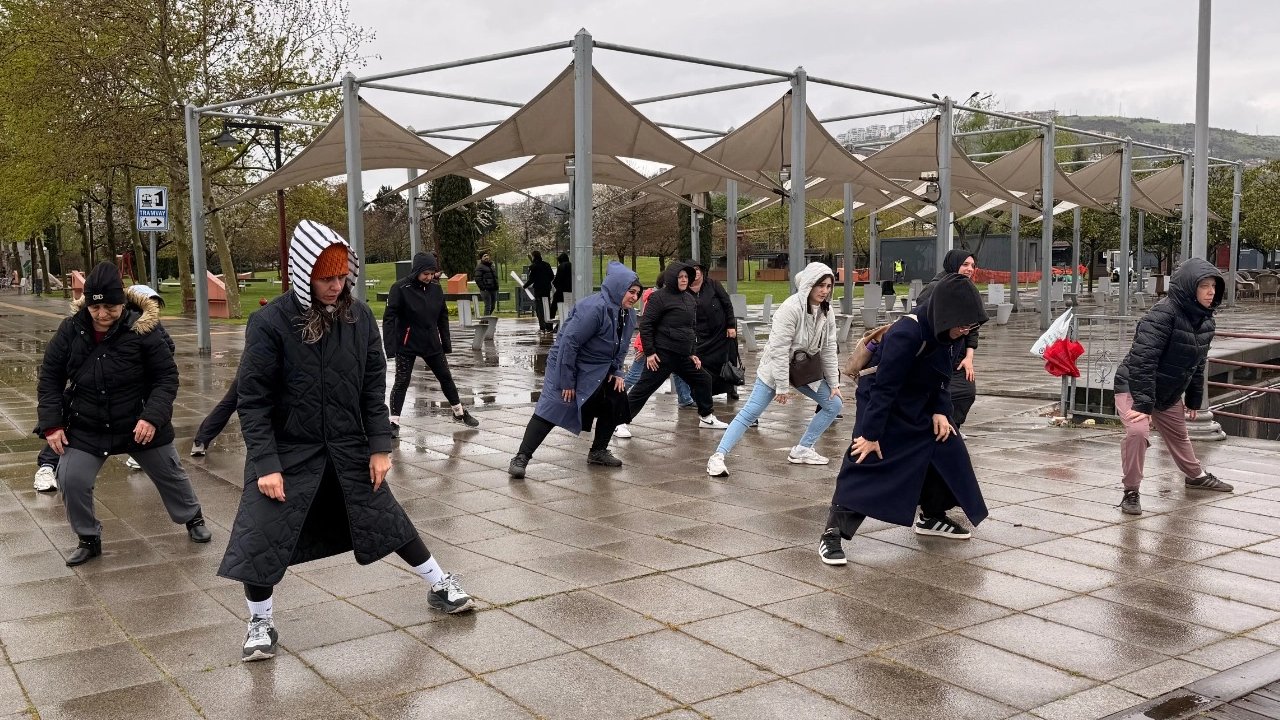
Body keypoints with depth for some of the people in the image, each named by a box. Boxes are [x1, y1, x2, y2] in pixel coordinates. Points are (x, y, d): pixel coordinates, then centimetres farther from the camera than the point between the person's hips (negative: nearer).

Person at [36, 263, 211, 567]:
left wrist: (153, 416, -25)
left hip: (140, 425, -2)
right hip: (85, 429, 2)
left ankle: (193, 518, 41)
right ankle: (88, 539, 17)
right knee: (71, 481, -7)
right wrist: (52, 424, -9)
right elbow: (50, 377, -1)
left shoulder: (143, 329, -18)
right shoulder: (71, 330, -10)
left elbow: (167, 377, -13)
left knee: (170, 475, 14)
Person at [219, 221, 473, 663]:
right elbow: (253, 400, -14)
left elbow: (373, 387, 1)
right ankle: (260, 625, 19)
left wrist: (379, 446, -2)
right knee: (260, 536, -5)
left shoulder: (359, 317, -7)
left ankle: (441, 586, 32)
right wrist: (265, 464, -17)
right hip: (287, 451, -3)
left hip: (349, 448, 3)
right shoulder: (270, 323, -18)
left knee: (387, 518, 13)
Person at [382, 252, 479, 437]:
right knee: (402, 382, -2)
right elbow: (389, 318, -16)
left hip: (432, 344, 5)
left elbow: (443, 317, 9)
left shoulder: (435, 288, -1)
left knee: (446, 377, 13)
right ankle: (394, 423, 7)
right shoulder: (400, 289, -15)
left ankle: (460, 412, 30)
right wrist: (390, 347, -21)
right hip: (407, 345, -4)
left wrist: (446, 343, 10)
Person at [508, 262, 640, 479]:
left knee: (617, 400, 3)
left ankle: (598, 452, 18)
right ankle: (521, 458, -12)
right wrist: (567, 381, -25)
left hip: (597, 371, 8)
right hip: (567, 365, -8)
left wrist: (616, 372, 1)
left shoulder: (628, 316, 1)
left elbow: (620, 348, 16)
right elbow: (569, 342, -28)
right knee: (551, 409, -15)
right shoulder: (594, 308, -27)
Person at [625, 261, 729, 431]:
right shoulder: (659, 297, -10)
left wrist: (693, 353, 15)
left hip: (684, 356, 8)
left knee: (703, 380, 13)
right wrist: (649, 352, -15)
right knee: (643, 389, -6)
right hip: (662, 354, -8)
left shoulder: (690, 300, 13)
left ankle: (706, 417, 29)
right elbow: (645, 325, -12)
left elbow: (692, 328, 21)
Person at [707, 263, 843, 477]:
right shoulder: (791, 308, -24)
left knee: (834, 404, 5)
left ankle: (802, 450, 14)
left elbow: (828, 349, 4)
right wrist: (782, 386, -23)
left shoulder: (826, 312, -2)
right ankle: (717, 457, -12)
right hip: (777, 368, -7)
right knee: (750, 413, -12)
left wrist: (834, 383, 3)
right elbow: (779, 349, -25)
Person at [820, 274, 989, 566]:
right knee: (865, 464, -14)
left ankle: (933, 516, 32)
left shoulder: (954, 336, -8)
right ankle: (833, 533, -11)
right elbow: (884, 386, -29)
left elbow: (941, 378, 8)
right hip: (881, 404, -8)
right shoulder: (906, 334, -33)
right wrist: (870, 432, -25)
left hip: (919, 407, 8)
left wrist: (939, 411, -6)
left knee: (945, 450, 12)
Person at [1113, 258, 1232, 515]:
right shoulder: (1162, 314, -28)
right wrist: (1143, 404, -34)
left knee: (1179, 435, 25)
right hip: (1134, 387, -8)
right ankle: (1131, 492, -11)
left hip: (1169, 393, 8)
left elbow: (1197, 364, 12)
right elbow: (1142, 360, -32)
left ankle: (1196, 476, 51)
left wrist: (1193, 399, 15)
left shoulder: (1205, 322, -1)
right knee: (1137, 432, -27)